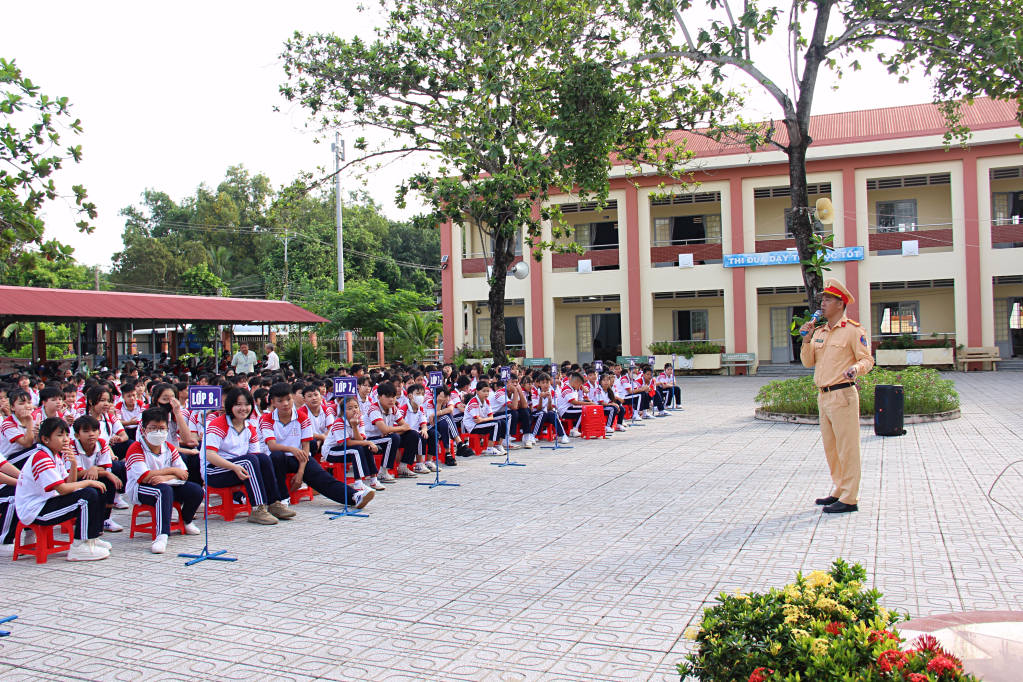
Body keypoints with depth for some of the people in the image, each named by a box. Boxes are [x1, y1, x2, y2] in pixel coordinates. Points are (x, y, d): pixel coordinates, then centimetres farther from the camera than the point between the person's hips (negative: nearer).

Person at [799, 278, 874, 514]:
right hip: (823, 396, 8)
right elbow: (808, 362, 13)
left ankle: (849, 499, -1)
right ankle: (839, 491, 25)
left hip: (842, 395, -8)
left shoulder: (853, 330, -5)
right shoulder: (819, 332, 16)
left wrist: (856, 368, -28)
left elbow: (867, 359, -8)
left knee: (847, 447, -5)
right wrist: (807, 340, -1)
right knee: (830, 447, 14)